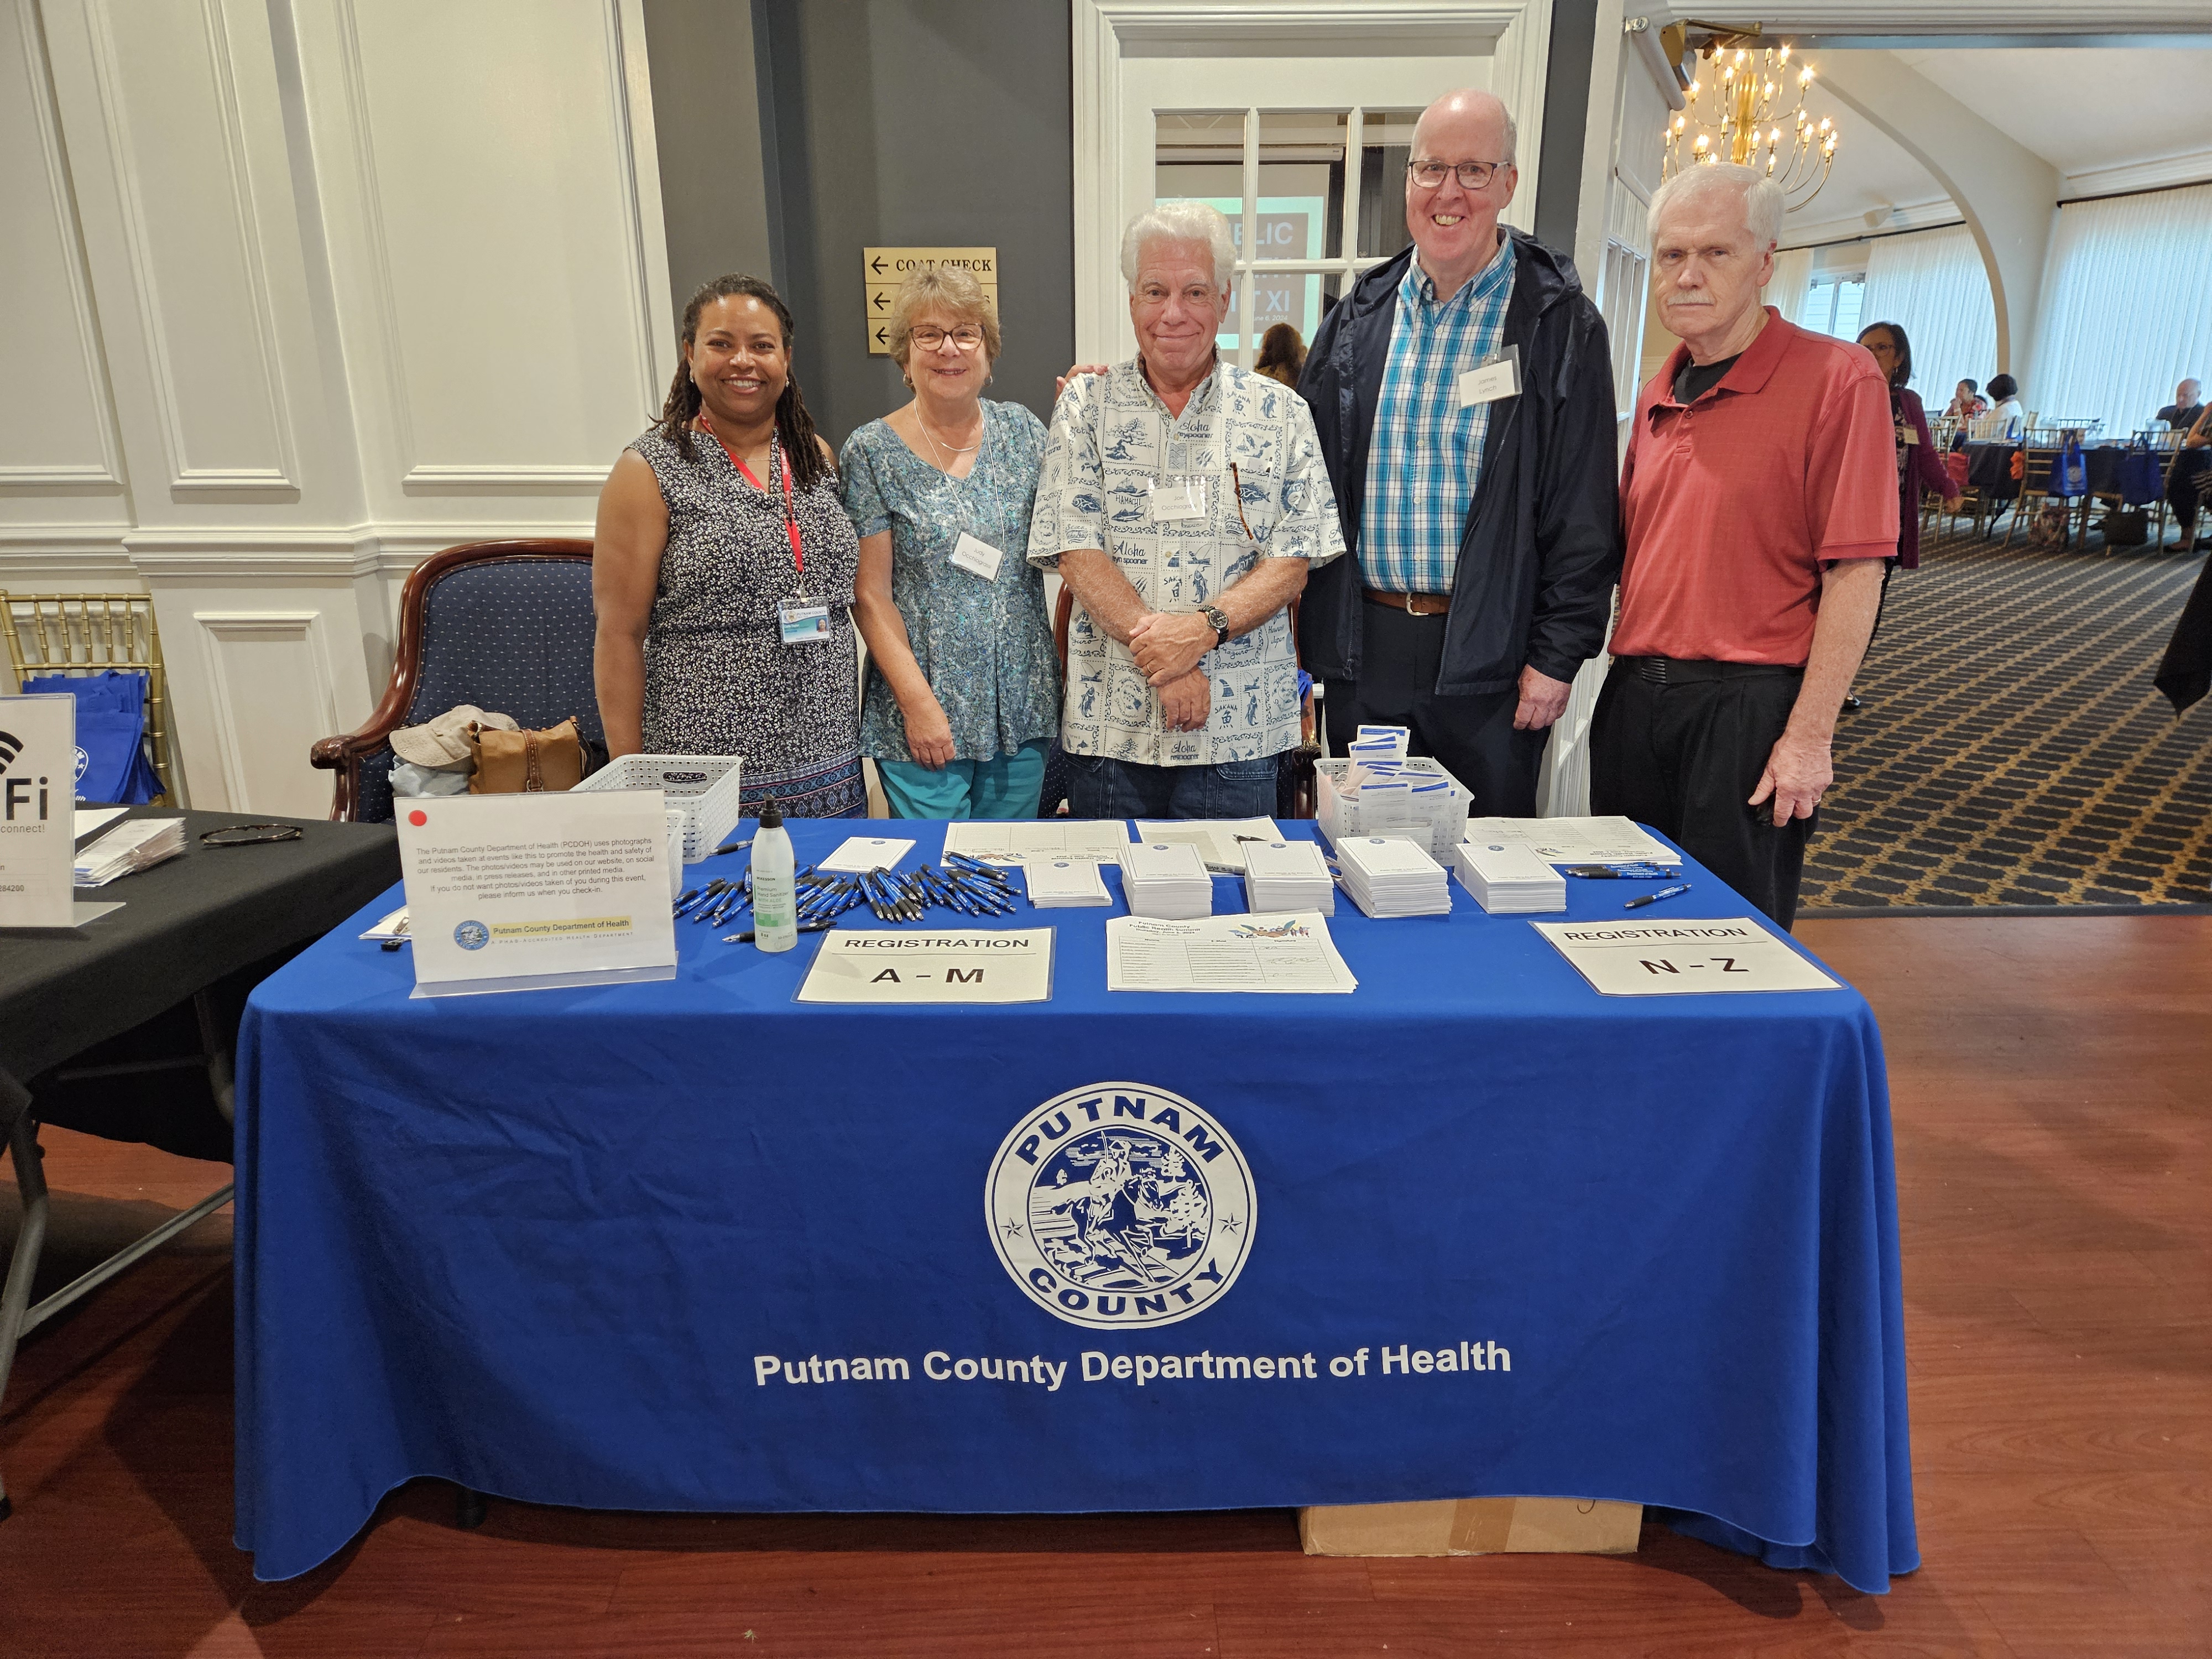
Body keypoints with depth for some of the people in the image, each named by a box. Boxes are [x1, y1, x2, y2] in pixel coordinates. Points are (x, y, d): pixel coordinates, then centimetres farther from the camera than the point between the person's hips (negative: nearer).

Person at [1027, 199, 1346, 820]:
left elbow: (1293, 561, -1)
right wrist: (1160, 654, -16)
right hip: (1108, 727, 0)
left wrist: (1205, 627, -18)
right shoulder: (1086, 406, 4)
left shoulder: (1280, 413, 5)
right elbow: (1075, 550, -5)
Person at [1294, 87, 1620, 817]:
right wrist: (1304, 633, 5)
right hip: (1360, 650, 3)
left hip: (1492, 654, -3)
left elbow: (1584, 514, -5)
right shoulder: (1358, 320, 9)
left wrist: (1558, 654, -10)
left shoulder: (1561, 325, -2)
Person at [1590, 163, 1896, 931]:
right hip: (1634, 698, 6)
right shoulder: (1658, 395, 13)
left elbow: (1856, 571, -12)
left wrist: (1809, 737, -16)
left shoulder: (1836, 377, -7)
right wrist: (1627, 681, 10)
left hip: (1746, 711, -6)